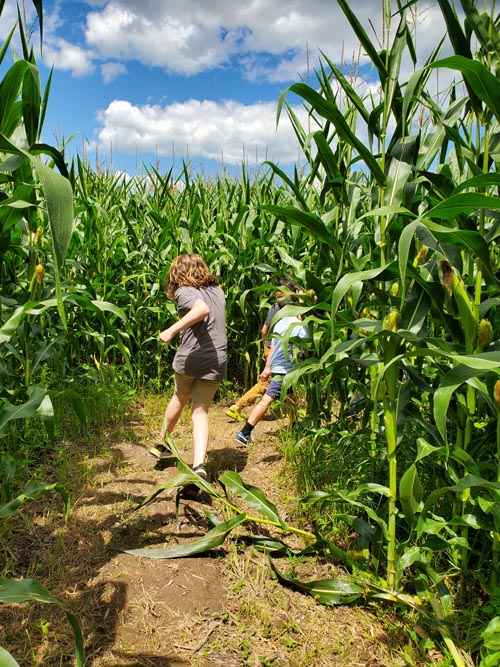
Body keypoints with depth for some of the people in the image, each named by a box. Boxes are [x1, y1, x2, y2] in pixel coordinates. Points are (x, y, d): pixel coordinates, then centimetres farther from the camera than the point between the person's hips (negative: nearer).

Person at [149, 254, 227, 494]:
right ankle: (199, 465, -15)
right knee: (200, 412, 5)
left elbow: (202, 309, -27)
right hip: (216, 361, 3)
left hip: (189, 359, -3)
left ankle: (162, 444, 44)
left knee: (180, 398, 23)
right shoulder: (218, 291, 15)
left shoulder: (184, 291, -6)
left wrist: (172, 330, -27)